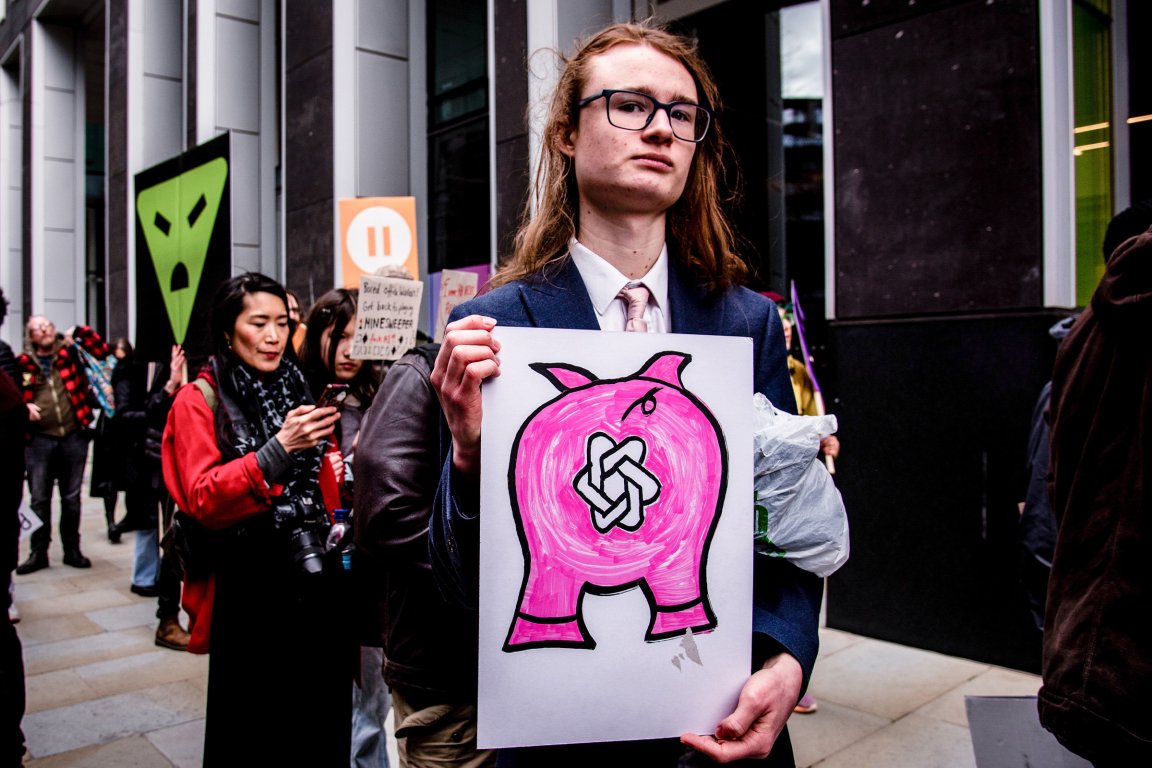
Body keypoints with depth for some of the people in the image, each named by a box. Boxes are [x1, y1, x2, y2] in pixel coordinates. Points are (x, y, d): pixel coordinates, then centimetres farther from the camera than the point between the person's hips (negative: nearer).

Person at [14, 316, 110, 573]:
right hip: (40, 439, 0)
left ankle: (72, 550, 20)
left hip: (74, 437, 1)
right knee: (39, 499, 3)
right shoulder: (24, 363, 3)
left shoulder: (69, 352, 5)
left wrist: (79, 332, -11)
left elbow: (102, 352, -4)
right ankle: (38, 553, 14)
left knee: (72, 498, 10)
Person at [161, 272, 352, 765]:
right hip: (249, 586, -4)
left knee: (319, 716, 11)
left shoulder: (298, 392, 11)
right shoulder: (199, 401, -3)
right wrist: (279, 448, -23)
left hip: (312, 579, 4)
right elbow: (202, 500, -14)